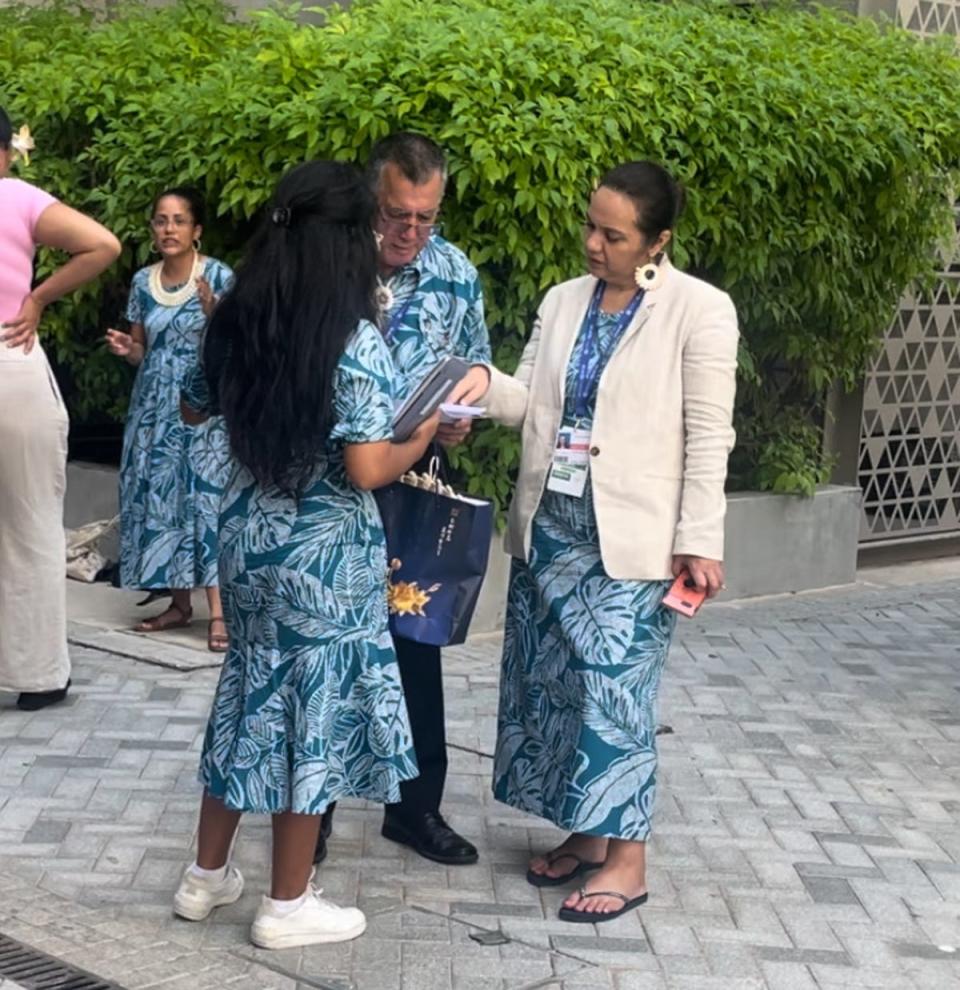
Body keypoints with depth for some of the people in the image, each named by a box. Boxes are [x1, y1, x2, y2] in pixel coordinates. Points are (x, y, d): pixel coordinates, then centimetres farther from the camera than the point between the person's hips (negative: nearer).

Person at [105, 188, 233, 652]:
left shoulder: (219, 276, -6)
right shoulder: (143, 281, 8)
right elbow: (143, 352, 15)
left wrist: (212, 314, -24)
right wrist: (125, 348, -7)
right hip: (153, 406, 5)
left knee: (206, 499, -10)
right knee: (157, 498, 4)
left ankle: (218, 611, -9)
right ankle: (179, 604, 13)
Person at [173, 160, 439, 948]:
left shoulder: (237, 320, 1)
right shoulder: (355, 342, -18)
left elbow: (196, 409, 17)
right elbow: (368, 470, -22)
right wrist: (426, 432, -5)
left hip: (247, 535, 6)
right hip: (325, 554, -6)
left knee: (250, 694, 20)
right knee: (312, 708, 6)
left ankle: (207, 876, 30)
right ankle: (288, 906, 17)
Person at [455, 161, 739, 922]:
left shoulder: (700, 310, -9)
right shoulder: (563, 301, 8)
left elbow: (709, 437, -10)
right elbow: (533, 404, 9)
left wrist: (700, 541, -13)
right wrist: (487, 384, -11)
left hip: (630, 537, -6)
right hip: (549, 525, 6)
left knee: (614, 690, -4)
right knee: (551, 683, 10)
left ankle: (627, 860, 9)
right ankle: (585, 833, 25)